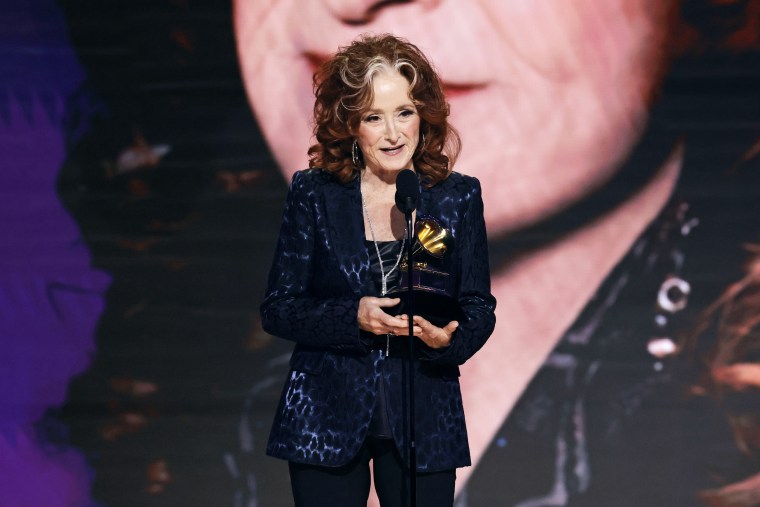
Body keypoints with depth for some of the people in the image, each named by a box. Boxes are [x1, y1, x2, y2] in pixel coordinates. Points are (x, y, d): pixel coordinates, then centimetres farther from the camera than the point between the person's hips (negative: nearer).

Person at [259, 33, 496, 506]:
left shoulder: (459, 197, 2)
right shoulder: (313, 194, -1)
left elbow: (480, 309, 4)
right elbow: (278, 308, -2)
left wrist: (449, 338, -19)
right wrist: (353, 317, -19)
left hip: (424, 426, 1)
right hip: (327, 422, -1)